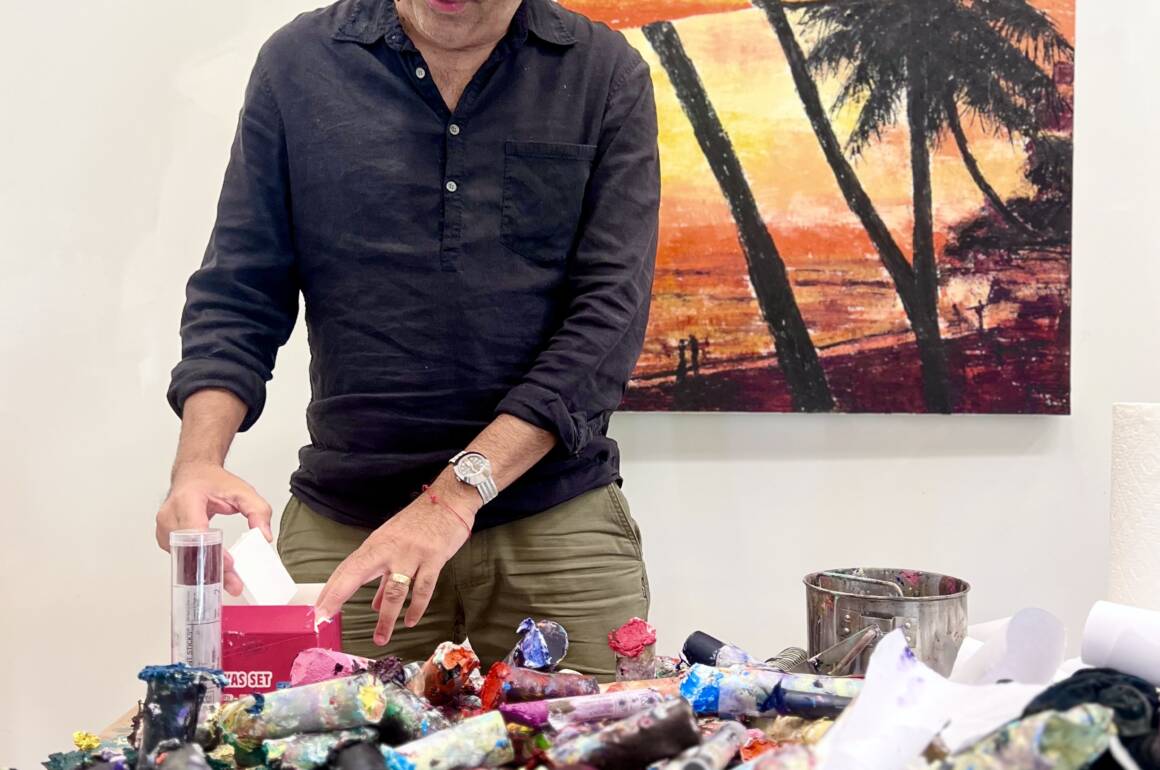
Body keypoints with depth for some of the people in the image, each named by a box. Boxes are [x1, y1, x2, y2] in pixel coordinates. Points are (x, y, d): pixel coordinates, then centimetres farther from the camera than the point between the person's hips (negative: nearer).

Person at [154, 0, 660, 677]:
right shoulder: (297, 64, 5)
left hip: (560, 527, 0)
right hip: (340, 531, 1)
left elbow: (611, 313, -7)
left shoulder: (607, 73, 2)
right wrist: (200, 460, -13)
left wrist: (458, 492, -16)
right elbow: (237, 297, 6)